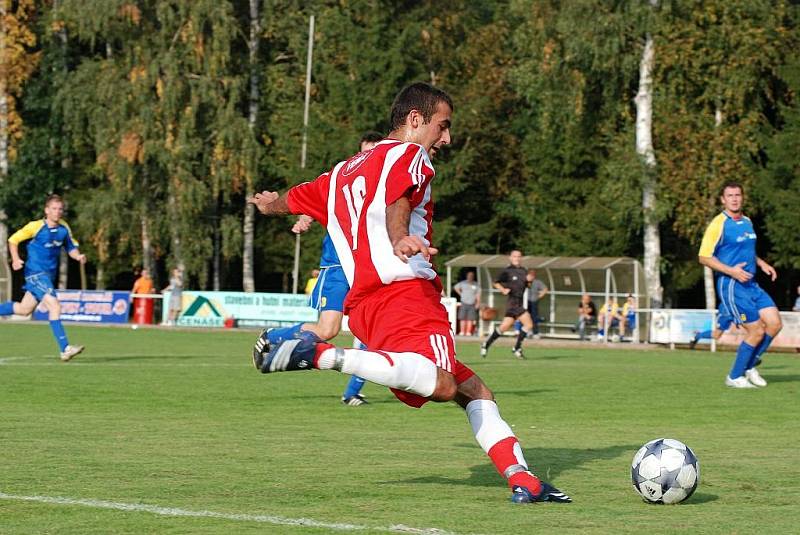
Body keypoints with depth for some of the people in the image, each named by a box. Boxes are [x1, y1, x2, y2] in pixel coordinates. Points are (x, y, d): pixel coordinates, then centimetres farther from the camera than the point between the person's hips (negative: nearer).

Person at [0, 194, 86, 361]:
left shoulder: (64, 228, 3)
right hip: (36, 273, -7)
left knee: (24, 309, 16)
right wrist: (15, 259, -11)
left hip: (49, 275, 7)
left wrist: (78, 256, -7)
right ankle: (65, 349, -24)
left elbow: (71, 248, 14)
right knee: (54, 306, -21)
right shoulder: (35, 227, -11)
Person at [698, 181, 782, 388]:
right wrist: (731, 271, -21)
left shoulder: (747, 222, 13)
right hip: (731, 286, -8)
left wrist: (761, 263, 13)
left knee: (774, 323, -1)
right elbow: (704, 257, -14)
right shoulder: (719, 224, -12)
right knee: (756, 331, -8)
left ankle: (749, 367, 17)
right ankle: (735, 377, 9)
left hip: (751, 284, 8)